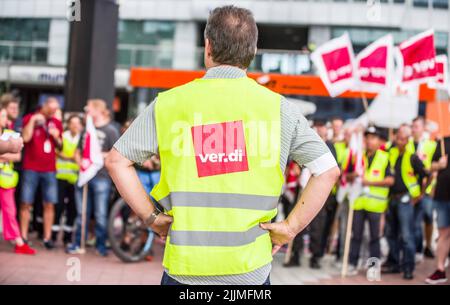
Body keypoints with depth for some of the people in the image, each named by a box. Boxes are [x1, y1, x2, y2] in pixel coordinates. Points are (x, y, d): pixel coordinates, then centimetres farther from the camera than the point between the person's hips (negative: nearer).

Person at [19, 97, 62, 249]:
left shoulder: (57, 123, 10)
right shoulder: (29, 118, 0)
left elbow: (60, 145, 15)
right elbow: (25, 138, -14)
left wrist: (57, 137, -4)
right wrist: (33, 120, -15)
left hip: (49, 169, 3)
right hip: (30, 168, -3)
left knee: (49, 204, 0)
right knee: (26, 203, -1)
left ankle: (47, 237, 6)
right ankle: (23, 237, 5)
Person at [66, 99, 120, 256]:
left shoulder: (110, 130, -2)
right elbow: (77, 152, 18)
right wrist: (80, 162, -2)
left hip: (101, 177, -6)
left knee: (100, 214, 0)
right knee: (82, 213, 10)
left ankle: (101, 245, 10)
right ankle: (78, 243, 17)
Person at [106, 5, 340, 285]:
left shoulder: (169, 103, 0)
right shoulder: (277, 107, -1)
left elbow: (117, 161, 1)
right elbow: (328, 169, -1)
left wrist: (152, 217, 4)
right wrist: (291, 227, 2)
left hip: (183, 269, 0)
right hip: (250, 270, 0)